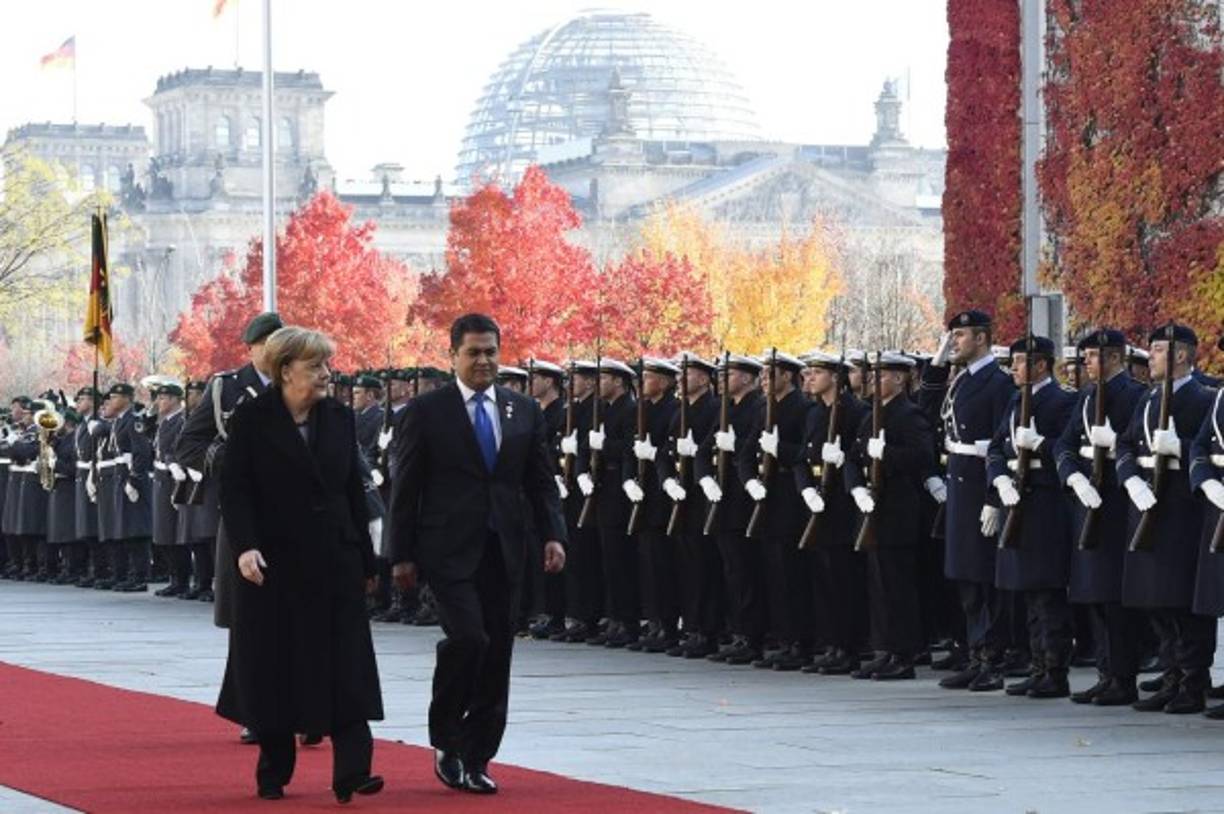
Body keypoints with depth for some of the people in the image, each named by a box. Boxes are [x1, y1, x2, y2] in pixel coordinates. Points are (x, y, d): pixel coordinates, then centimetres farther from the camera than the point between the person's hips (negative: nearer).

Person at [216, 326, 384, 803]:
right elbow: (234, 490, -8)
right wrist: (244, 546, -23)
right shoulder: (252, 420, -4)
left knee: (344, 668, -7)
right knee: (273, 670, 4)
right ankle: (273, 772, 16)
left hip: (334, 563, 3)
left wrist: (366, 562, 11)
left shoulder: (339, 418, 7)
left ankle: (351, 773, -12)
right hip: (274, 564, -3)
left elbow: (354, 492, 11)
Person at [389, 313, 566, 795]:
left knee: (496, 655, 4)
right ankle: (446, 741, -1)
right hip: (449, 550, -4)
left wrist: (553, 535, -4)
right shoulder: (425, 411, -1)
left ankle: (475, 760, 13)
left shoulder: (525, 412, 10)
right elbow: (405, 488, -1)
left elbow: (541, 481, 11)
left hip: (503, 551, 4)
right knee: (468, 637, -20)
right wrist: (402, 555, -5)